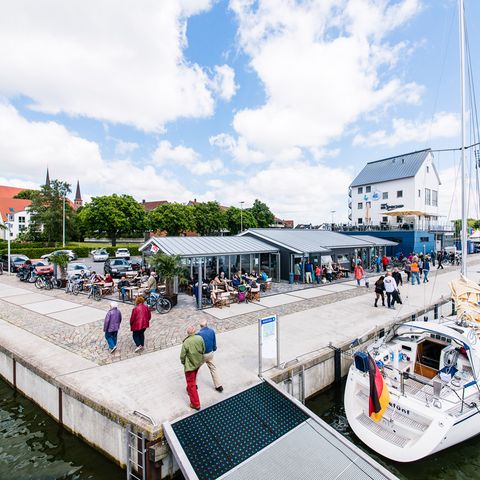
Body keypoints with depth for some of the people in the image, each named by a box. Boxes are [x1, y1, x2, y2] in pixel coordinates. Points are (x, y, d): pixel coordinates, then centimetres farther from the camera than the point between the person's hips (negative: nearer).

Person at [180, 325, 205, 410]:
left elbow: (182, 356, -17)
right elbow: (203, 350, -3)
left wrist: (183, 362, 4)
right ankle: (190, 389, 54)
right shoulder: (200, 338, -15)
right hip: (198, 363, 5)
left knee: (191, 384, 8)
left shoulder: (186, 342, -27)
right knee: (193, 379, 30)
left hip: (190, 365, -5)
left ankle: (195, 404, 15)